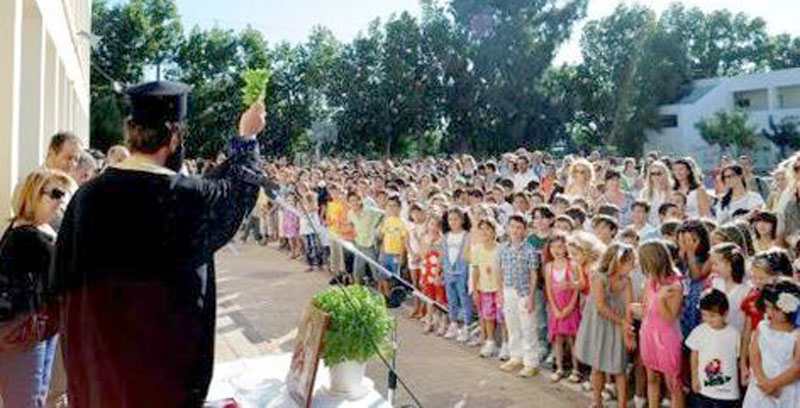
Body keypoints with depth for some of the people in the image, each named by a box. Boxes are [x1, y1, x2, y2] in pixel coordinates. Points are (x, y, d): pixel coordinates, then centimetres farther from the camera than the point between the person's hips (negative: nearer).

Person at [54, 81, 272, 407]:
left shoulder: (87, 195, -6)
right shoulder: (188, 197, -19)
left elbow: (65, 279, 3)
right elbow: (237, 188, 2)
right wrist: (247, 138, 18)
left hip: (94, 349, 5)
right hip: (165, 353, -4)